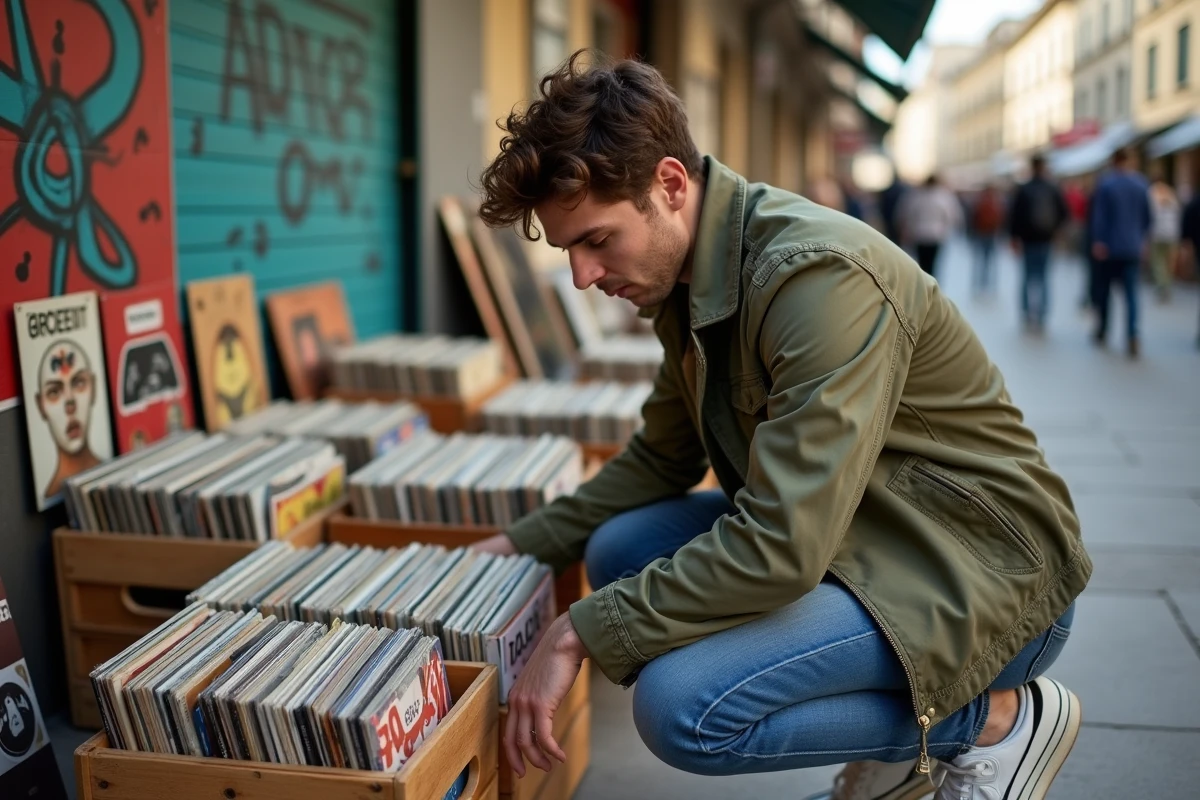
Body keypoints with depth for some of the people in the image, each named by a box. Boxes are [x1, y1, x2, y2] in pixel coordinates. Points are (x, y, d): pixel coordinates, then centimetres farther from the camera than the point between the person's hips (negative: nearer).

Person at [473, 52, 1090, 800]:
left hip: (988, 572, -9)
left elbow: (781, 547, -32)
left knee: (682, 706, -25)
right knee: (620, 550, 3)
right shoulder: (688, 274, 2)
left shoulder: (822, 279, -27)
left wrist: (580, 631, -23)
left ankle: (997, 716, -2)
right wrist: (525, 543, 9)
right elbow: (663, 458, 16)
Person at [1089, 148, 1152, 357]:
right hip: (1132, 248, 2)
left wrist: (1098, 241, -9)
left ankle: (1102, 333, 20)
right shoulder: (1141, 183, 3)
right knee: (1131, 292, -1)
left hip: (1109, 247, -2)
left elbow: (1099, 215, -11)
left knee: (1103, 290, 12)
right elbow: (1147, 216, 9)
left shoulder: (1105, 183, -9)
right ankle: (1132, 336, -15)